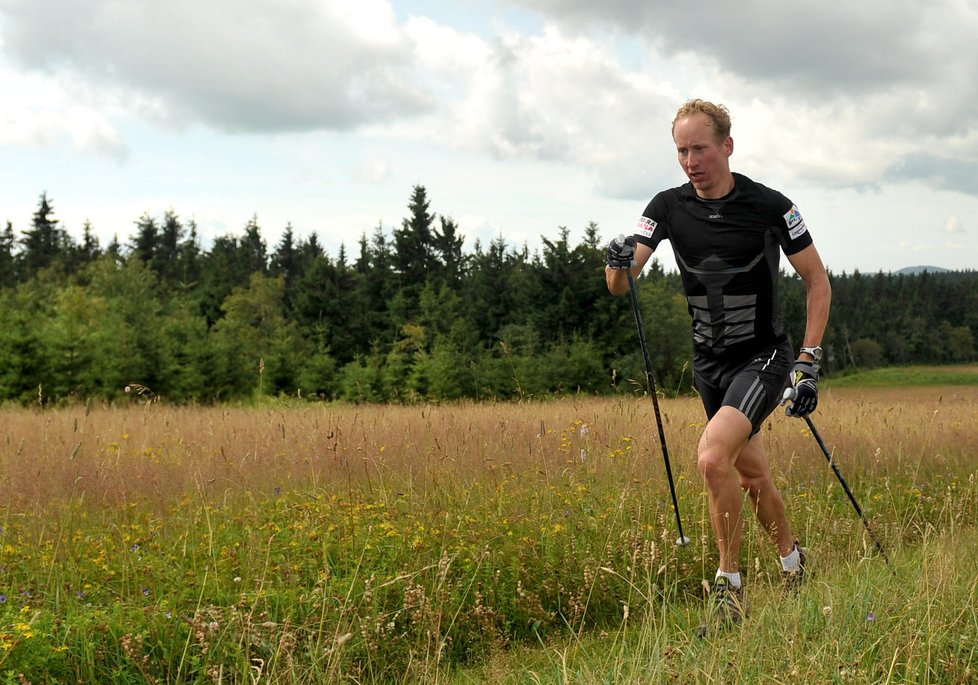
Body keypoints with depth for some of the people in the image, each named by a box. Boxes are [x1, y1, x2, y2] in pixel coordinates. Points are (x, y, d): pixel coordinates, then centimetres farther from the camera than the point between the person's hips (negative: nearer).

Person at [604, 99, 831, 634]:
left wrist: (808, 363, -11)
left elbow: (817, 281, -4)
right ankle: (793, 561, 42)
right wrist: (618, 264, -31)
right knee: (750, 473, 18)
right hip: (709, 361, 5)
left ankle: (728, 585, -10)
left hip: (762, 357, -5)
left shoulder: (770, 207, -14)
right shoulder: (669, 207, -4)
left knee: (713, 457, -25)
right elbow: (618, 287, -7)